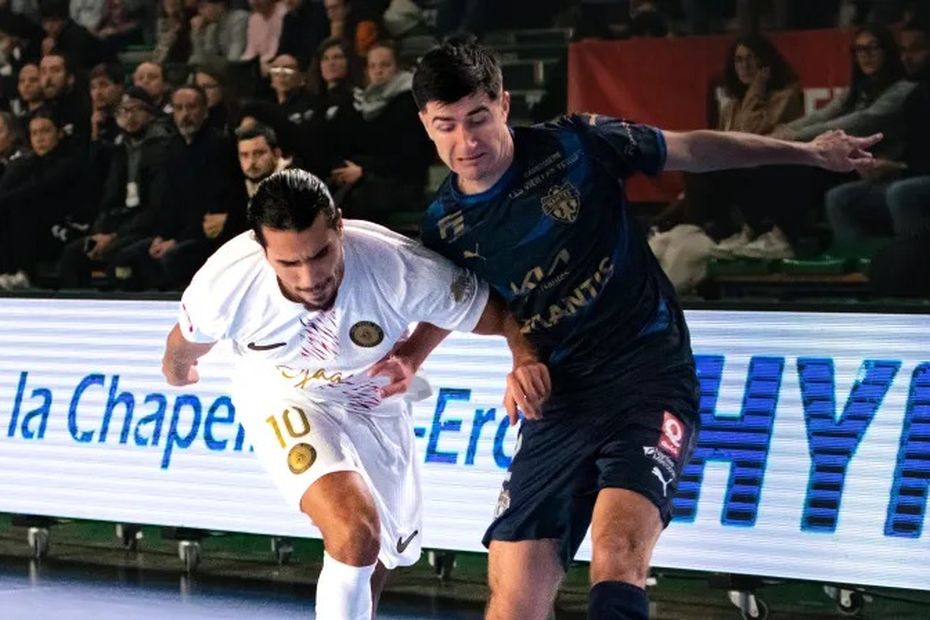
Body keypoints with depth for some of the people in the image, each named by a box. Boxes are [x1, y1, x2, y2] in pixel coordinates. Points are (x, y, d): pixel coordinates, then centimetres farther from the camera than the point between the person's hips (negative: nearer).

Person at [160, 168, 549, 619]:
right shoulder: (226, 281, -34)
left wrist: (524, 360, -47)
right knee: (355, 530, -29)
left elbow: (504, 314, -26)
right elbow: (185, 345, -8)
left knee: (389, 551, 21)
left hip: (375, 401, 3)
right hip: (282, 395, -2)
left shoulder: (400, 268, -37)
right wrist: (177, 372, 14)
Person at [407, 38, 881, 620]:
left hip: (649, 374, -3)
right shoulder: (445, 226, -1)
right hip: (560, 398, 4)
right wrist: (405, 360, 3)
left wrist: (807, 152, 8)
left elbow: (693, 149, 5)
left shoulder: (575, 145, -9)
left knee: (617, 558, -29)